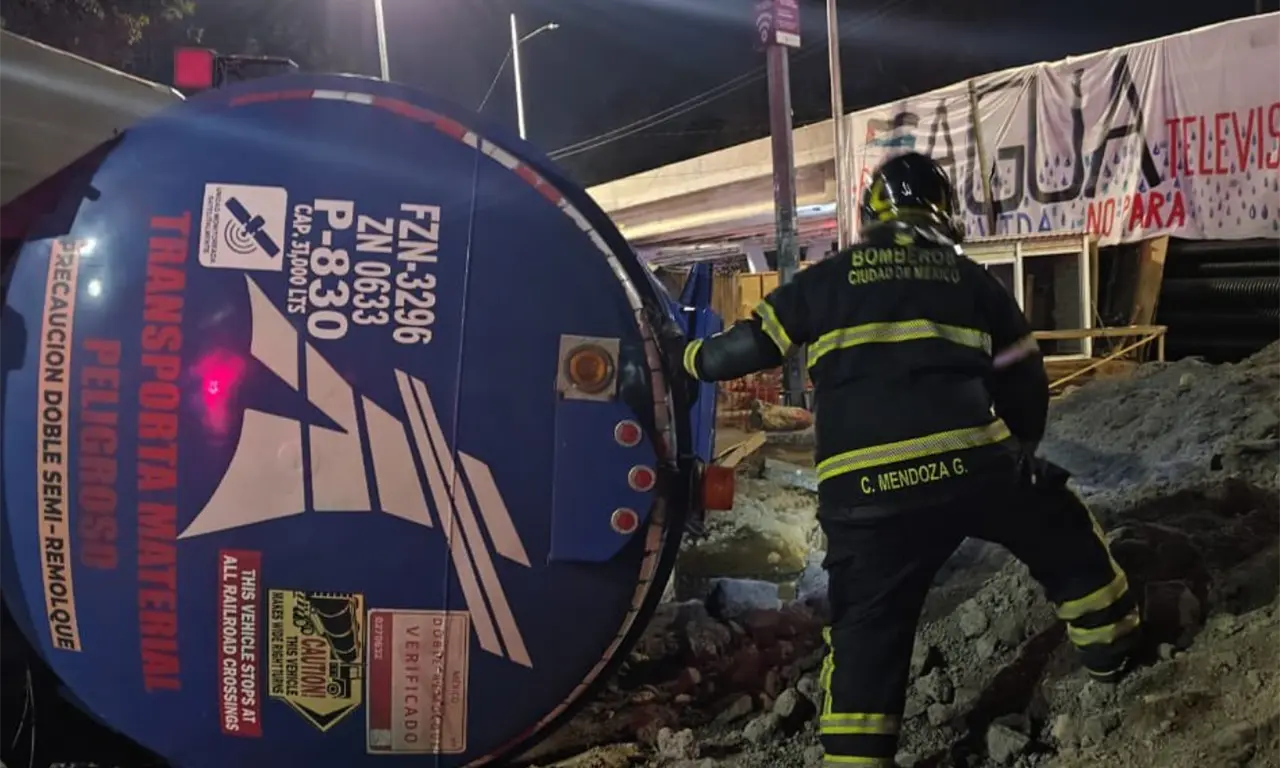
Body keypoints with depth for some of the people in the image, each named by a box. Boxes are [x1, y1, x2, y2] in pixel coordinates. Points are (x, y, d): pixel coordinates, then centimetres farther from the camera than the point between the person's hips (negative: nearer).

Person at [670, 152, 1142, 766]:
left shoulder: (827, 280, 13)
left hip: (863, 491, 0)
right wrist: (1018, 454, 36)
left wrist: (684, 357, 37)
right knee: (1065, 537, 28)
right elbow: (1025, 385, 19)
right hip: (974, 465, 0)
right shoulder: (974, 280, 16)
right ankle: (1116, 653, 40)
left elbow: (753, 345, 18)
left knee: (865, 634, 11)